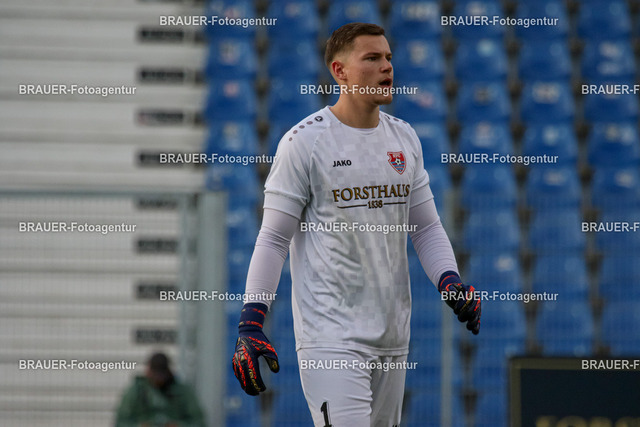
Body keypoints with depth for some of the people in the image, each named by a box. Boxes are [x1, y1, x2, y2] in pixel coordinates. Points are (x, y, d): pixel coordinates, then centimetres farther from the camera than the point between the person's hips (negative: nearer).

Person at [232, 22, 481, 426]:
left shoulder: (405, 138, 11)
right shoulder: (305, 141, -7)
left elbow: (426, 227, 17)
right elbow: (273, 239, -7)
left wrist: (450, 282, -2)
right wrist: (250, 324, -14)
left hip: (393, 335, 7)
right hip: (330, 334, -6)